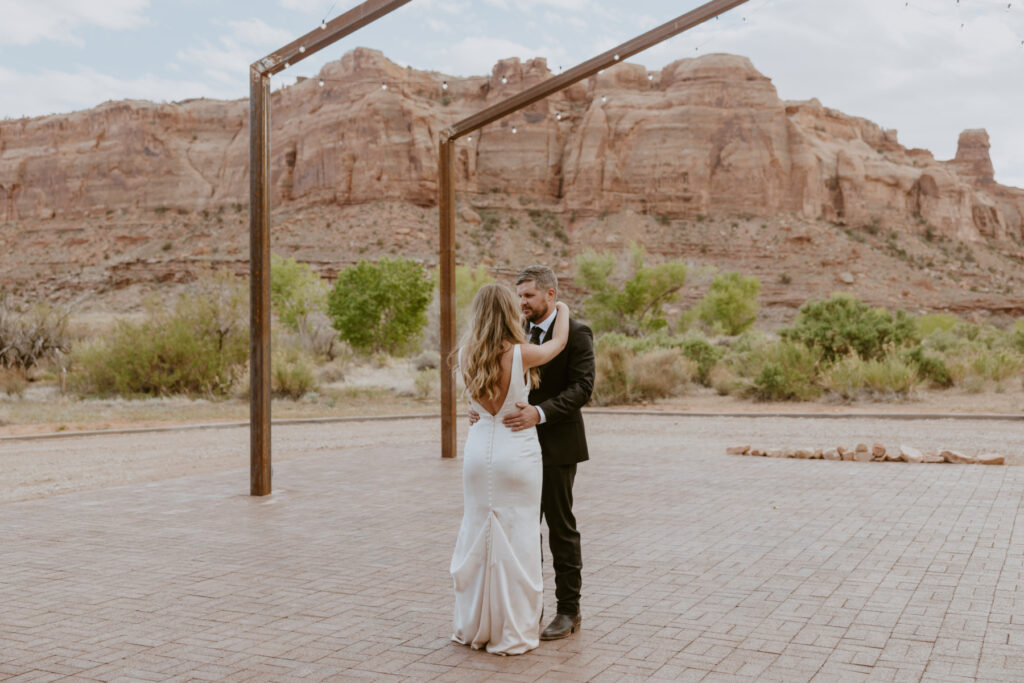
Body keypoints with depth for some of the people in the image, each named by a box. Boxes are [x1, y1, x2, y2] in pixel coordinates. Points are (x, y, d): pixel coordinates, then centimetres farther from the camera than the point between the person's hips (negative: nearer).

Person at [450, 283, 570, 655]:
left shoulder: (468, 355, -2)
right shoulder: (521, 354, -14)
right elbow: (558, 341, 5)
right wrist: (563, 308, 24)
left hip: (480, 450, 5)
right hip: (516, 453, -4)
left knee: (476, 537, 14)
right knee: (516, 541, 5)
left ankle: (474, 627, 26)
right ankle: (512, 632, 13)